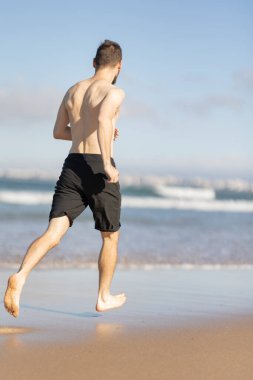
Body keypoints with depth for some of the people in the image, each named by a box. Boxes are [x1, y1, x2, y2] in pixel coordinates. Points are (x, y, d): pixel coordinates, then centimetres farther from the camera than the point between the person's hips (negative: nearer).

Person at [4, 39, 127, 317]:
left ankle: (20, 277, -34)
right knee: (110, 236, 17)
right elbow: (103, 119, -25)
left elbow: (58, 132, 27)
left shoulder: (72, 91, 18)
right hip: (98, 169, -4)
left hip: (72, 167, 5)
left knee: (53, 234, -8)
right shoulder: (114, 92, -3)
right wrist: (107, 163, -27)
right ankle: (104, 297, 26)